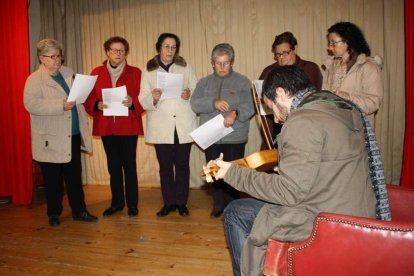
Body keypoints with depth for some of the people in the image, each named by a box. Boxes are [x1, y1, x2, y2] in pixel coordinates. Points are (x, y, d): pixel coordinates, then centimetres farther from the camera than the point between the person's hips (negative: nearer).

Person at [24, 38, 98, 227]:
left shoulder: (68, 73, 13)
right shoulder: (34, 80, -6)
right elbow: (31, 104, -21)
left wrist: (83, 126, 12)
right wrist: (61, 105, -26)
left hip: (73, 136, 5)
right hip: (51, 140, -5)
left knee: (75, 177, 11)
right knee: (53, 180, 8)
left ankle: (79, 211, 22)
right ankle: (54, 214, 24)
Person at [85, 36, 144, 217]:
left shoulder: (135, 73, 3)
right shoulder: (96, 73, 8)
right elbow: (88, 99, 7)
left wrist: (133, 102, -20)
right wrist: (97, 105, -14)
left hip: (128, 126, -2)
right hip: (106, 126, 3)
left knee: (129, 165, 2)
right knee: (113, 166, 11)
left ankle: (132, 203, 15)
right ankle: (117, 202, 25)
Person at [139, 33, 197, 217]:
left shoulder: (185, 67, 10)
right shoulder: (148, 71, 7)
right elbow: (143, 100, 0)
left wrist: (190, 95, -13)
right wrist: (153, 98, -21)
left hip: (183, 125, 0)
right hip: (161, 127, 0)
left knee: (182, 165, 6)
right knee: (165, 166, 7)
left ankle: (181, 202, 19)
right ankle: (169, 202, 21)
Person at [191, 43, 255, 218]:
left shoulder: (242, 82, 4)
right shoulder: (204, 82, 11)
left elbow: (249, 107, -7)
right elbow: (195, 104, -3)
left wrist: (235, 113, -28)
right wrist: (214, 103, -20)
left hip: (235, 137, -2)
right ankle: (218, 205, 25)